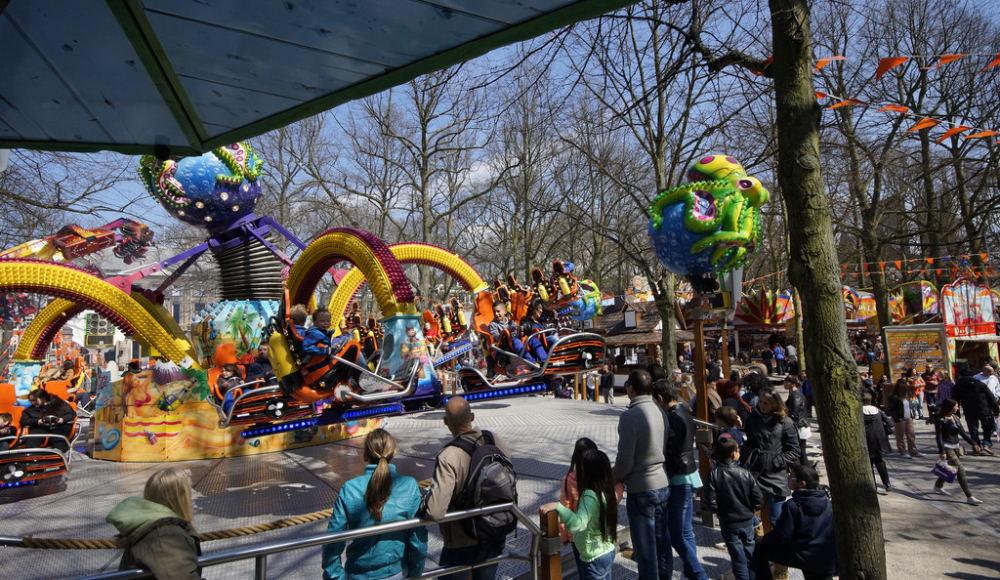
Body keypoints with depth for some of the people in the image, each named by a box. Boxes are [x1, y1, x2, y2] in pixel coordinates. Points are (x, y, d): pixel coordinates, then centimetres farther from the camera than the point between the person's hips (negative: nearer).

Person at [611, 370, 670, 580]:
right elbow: (665, 448, 8)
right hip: (662, 483, 7)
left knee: (644, 542, 8)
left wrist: (615, 477, -2)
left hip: (640, 488, -7)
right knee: (661, 537, 20)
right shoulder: (661, 412, 0)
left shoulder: (630, 416, -22)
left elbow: (625, 459, -20)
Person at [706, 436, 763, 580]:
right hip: (747, 521, 2)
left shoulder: (714, 474, -18)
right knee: (750, 554, 21)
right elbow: (758, 500, -11)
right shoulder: (745, 474, -15)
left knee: (738, 558, 11)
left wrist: (720, 510, 3)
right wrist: (749, 509, 8)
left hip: (728, 524, -1)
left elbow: (711, 503, -18)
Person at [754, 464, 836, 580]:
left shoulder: (792, 505, -20)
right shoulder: (827, 501, -1)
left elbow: (781, 536, -17)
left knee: (760, 550, 6)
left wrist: (764, 539, 3)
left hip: (802, 557, -7)